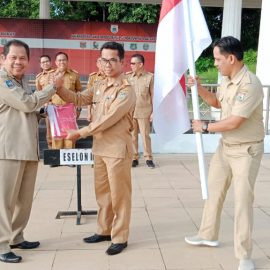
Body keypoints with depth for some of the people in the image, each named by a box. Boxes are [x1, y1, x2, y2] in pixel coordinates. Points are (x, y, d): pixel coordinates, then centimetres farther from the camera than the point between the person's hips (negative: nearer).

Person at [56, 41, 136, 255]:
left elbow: (107, 120, -21)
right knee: (102, 192, 17)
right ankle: (104, 230, 32)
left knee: (119, 194, 3)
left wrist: (80, 133, -17)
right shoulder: (99, 86, 10)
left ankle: (120, 237, 15)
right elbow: (78, 99, 14)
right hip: (100, 147, 8)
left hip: (117, 148, -8)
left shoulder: (126, 91, -15)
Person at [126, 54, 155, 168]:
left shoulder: (150, 77, -3)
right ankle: (134, 158, 17)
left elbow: (153, 95, -3)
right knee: (132, 135, 7)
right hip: (130, 111, 3)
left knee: (145, 135, 2)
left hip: (144, 112, -3)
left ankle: (148, 158, 13)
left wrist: (153, 112, -5)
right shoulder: (128, 77, 5)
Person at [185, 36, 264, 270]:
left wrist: (205, 127, -14)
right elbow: (217, 102, 21)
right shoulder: (226, 80, 2)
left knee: (243, 201, -3)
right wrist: (199, 88, 5)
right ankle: (208, 235, 36)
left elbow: (234, 122, -28)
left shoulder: (250, 84, -25)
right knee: (214, 190, 17)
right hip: (225, 146, 9)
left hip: (246, 150, -9)